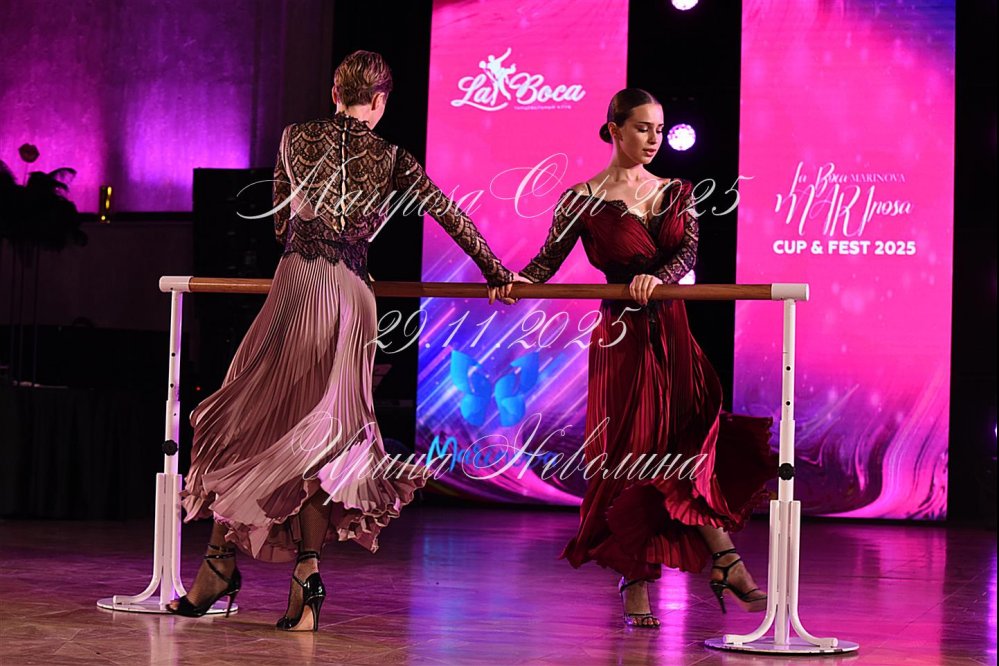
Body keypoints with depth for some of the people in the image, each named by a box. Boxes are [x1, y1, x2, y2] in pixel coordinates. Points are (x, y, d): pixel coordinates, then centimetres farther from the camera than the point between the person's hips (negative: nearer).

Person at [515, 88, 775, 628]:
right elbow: (549, 259, -4)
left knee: (693, 440, -10)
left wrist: (658, 278, -26)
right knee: (628, 456, 0)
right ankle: (633, 583, 10)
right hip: (622, 339, -3)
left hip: (673, 335, 3)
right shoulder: (583, 200, -1)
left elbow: (688, 252, -6)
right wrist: (518, 281, -25)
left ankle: (724, 560, -5)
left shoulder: (676, 193, 9)